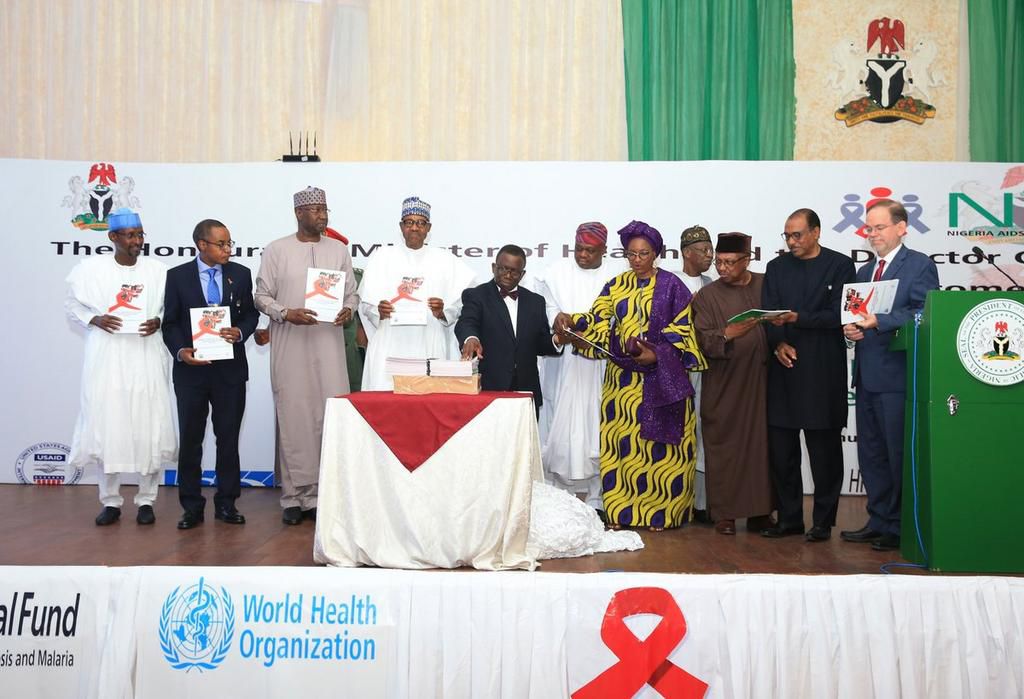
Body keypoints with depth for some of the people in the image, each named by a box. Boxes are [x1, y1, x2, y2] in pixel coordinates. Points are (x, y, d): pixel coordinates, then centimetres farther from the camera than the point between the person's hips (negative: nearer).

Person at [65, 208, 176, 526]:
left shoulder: (158, 270, -2)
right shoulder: (91, 267, -2)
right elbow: (72, 303, 9)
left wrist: (159, 322, -11)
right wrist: (95, 319, -8)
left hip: (145, 358, 0)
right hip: (105, 357, 0)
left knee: (149, 427, 2)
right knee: (105, 426, 3)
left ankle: (146, 500, 15)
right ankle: (110, 501, 16)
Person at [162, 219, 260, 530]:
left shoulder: (241, 274, 4)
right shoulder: (178, 276, 1)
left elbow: (251, 313, 9)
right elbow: (170, 322, 2)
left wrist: (239, 332, -12)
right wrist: (180, 351, -15)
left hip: (230, 368, 1)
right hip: (191, 368, -1)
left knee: (228, 438, 7)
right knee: (190, 440, 4)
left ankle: (226, 503, 18)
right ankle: (192, 506, 14)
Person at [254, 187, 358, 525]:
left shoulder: (339, 250, 10)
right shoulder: (276, 250, 3)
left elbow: (351, 293, 14)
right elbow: (262, 295, 3)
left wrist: (347, 310, -7)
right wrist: (286, 313, -14)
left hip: (330, 345, 2)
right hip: (290, 348, -2)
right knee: (294, 419, 0)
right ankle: (295, 497, 8)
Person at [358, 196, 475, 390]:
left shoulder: (445, 260, 11)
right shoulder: (382, 257, 11)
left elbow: (458, 305, 5)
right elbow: (365, 302, 7)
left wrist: (442, 312, -15)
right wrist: (378, 311, -12)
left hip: (430, 347, 0)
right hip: (389, 347, 0)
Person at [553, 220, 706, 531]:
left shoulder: (671, 285, -1)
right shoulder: (616, 285, 10)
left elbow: (684, 330, -5)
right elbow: (596, 319, 2)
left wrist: (657, 355, -17)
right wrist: (570, 320, -17)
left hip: (661, 377, -4)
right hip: (622, 376, 4)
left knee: (656, 443, -2)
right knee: (621, 442, 4)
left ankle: (660, 511, 7)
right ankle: (623, 510, 12)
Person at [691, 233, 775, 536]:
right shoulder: (708, 296, 3)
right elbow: (704, 341, -6)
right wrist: (726, 335, -24)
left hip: (762, 382, 2)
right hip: (724, 387, -2)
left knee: (762, 444, 5)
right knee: (724, 447, 1)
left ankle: (759, 512, 15)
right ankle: (724, 513, 9)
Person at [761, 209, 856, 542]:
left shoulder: (840, 265, 1)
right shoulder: (776, 267, 13)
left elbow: (837, 316, -7)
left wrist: (797, 318, -18)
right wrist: (779, 343, -12)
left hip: (823, 372, -4)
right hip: (784, 368, 4)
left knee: (824, 451, 4)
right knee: (780, 450, 6)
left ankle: (823, 522, 13)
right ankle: (789, 518, 18)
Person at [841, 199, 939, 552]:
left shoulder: (919, 265, -4)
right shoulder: (864, 271, 20)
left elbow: (923, 313, -16)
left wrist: (878, 322, -24)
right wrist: (851, 328, -1)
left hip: (897, 374, -8)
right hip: (866, 374, 8)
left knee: (899, 454, -2)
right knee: (870, 453, 13)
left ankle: (902, 527, 9)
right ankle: (879, 520, 24)